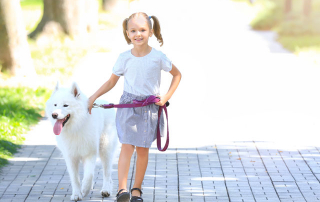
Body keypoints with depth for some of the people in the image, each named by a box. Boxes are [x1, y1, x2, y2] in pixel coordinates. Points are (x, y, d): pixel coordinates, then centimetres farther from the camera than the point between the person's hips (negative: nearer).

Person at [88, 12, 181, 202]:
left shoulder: (158, 57, -7)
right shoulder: (124, 58, -3)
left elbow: (177, 74, 7)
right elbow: (111, 82, 9)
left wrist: (167, 96, -2)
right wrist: (93, 97, 2)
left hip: (150, 107, 0)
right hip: (128, 105, 0)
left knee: (143, 149, 6)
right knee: (127, 146, -12)